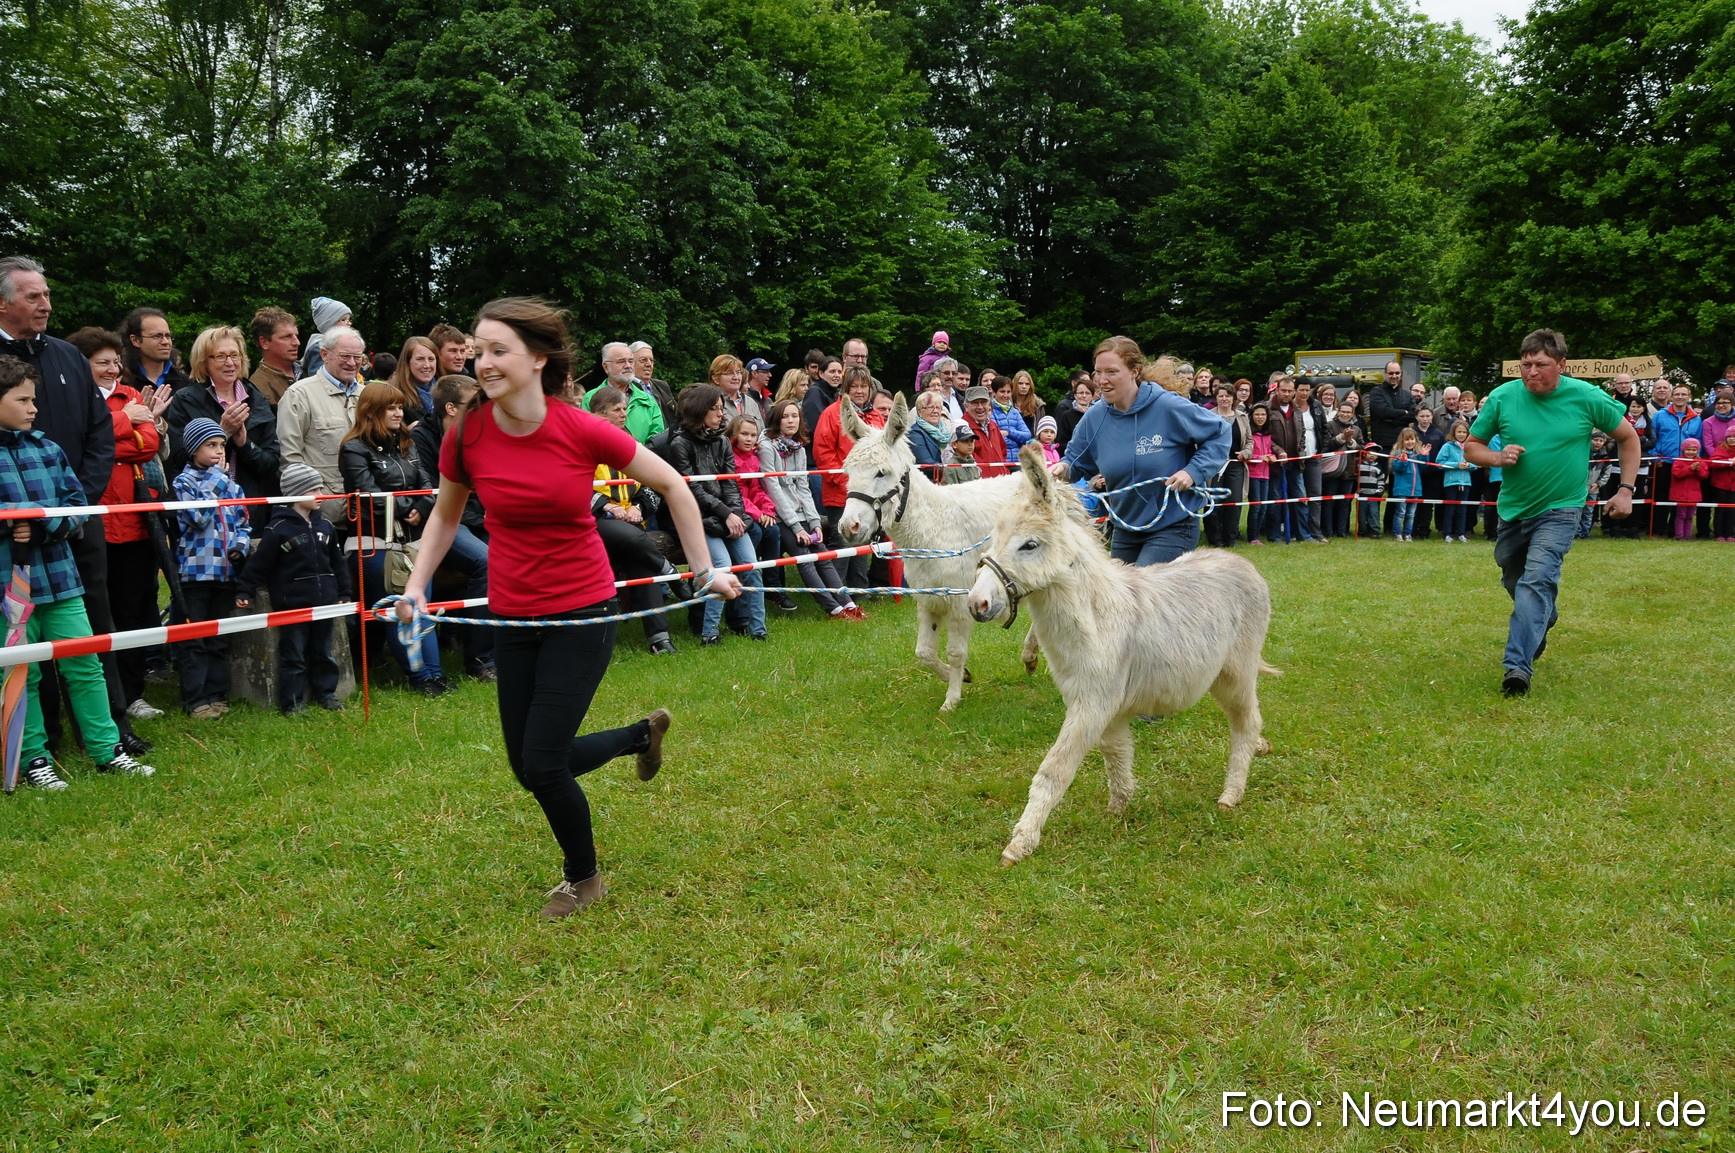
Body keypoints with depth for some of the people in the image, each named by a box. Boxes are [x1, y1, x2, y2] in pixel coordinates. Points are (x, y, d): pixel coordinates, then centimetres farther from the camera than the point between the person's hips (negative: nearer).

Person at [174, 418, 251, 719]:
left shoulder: (230, 483, 13)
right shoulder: (184, 481, -3)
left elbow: (242, 521, 17)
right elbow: (197, 517, -17)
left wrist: (240, 547, -3)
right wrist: (216, 480, -11)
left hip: (225, 570, 5)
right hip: (196, 570, -5)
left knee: (221, 639, 11)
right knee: (194, 641, 0)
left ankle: (218, 694, 19)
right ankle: (196, 700, 4)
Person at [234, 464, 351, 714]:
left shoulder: (325, 525, 7)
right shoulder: (278, 529, -10)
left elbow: (337, 562, 15)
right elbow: (258, 564, -9)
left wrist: (343, 593, 15)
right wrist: (244, 592, -10)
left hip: (324, 603, 5)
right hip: (292, 604, -5)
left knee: (323, 653, 16)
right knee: (293, 655, 3)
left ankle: (326, 692, 27)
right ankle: (292, 702, 10)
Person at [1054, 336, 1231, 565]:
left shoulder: (1168, 407, -16)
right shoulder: (1094, 418, -3)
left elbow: (1220, 432, -5)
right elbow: (1076, 461, 9)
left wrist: (1193, 471, -16)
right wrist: (1064, 468, -15)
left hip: (1172, 528, -6)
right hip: (1125, 528, 6)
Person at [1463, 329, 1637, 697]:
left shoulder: (1587, 397, -10)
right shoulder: (1502, 398, -7)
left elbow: (1628, 437, 4)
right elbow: (1471, 445, 3)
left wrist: (1626, 490, 0)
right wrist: (1498, 457, -18)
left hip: (1559, 509, -4)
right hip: (1512, 509, 4)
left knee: (1537, 581, -22)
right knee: (1514, 581, 20)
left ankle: (1517, 666, -27)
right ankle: (1543, 620, 53)